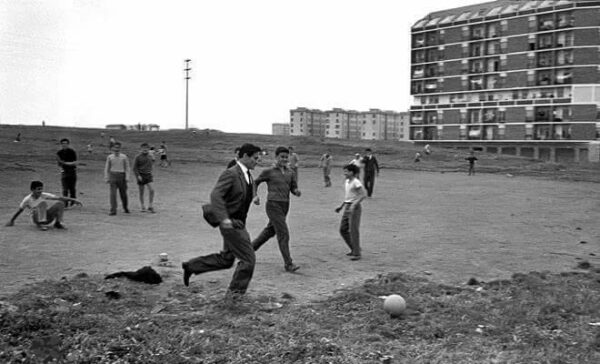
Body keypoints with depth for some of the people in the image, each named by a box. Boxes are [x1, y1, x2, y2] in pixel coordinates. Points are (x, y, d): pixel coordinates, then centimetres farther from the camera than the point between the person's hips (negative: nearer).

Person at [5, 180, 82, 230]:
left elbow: (60, 198, -14)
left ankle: (58, 223, -16)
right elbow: (19, 210, 2)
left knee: (60, 203, -18)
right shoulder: (27, 199, -9)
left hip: (48, 216, 3)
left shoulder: (44, 195, -6)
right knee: (43, 202, -30)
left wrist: (73, 200, -23)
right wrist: (11, 221, 8)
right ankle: (40, 224, -36)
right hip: (37, 218, -3)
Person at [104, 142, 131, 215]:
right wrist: (106, 178, 5)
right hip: (113, 176, 0)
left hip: (121, 176, 0)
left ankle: (125, 208, 30)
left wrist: (127, 177, -5)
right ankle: (113, 210, -10)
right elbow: (106, 168, 11)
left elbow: (127, 168, 4)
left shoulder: (124, 157, 2)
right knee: (113, 193, -10)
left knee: (123, 193, 7)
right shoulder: (109, 157, 5)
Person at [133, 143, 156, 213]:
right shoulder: (138, 157, -5)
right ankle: (143, 207, 16)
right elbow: (134, 168, -5)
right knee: (141, 192, 5)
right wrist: (138, 175, -16)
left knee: (152, 190, -12)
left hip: (148, 175, 3)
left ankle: (150, 207, -4)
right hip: (141, 176, -3)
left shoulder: (150, 157, 8)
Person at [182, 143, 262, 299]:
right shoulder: (230, 173, -18)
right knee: (248, 259, -3)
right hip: (231, 224, -9)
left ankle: (191, 266, 30)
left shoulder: (247, 175, 9)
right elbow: (215, 195, -29)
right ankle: (235, 292, 12)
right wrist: (224, 218, -38)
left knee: (225, 259, 19)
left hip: (238, 223, 9)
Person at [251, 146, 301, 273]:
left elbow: (294, 188, 10)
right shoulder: (268, 172, -3)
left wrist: (297, 191, -13)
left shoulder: (290, 172, 9)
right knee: (283, 234, -12)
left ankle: (251, 248, 41)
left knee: (270, 230, 21)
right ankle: (288, 264, -10)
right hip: (273, 205, -6)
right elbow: (255, 182, 10)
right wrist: (255, 196, -4)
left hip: (285, 206, 6)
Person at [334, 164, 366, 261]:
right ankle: (354, 249, 22)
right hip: (347, 207, 9)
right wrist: (341, 207, 19)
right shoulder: (347, 182, 13)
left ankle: (356, 253, 3)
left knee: (353, 230, -6)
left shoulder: (356, 182, -12)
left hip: (354, 208, -9)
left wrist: (354, 205, -26)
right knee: (343, 230, 9)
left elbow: (363, 195, -18)